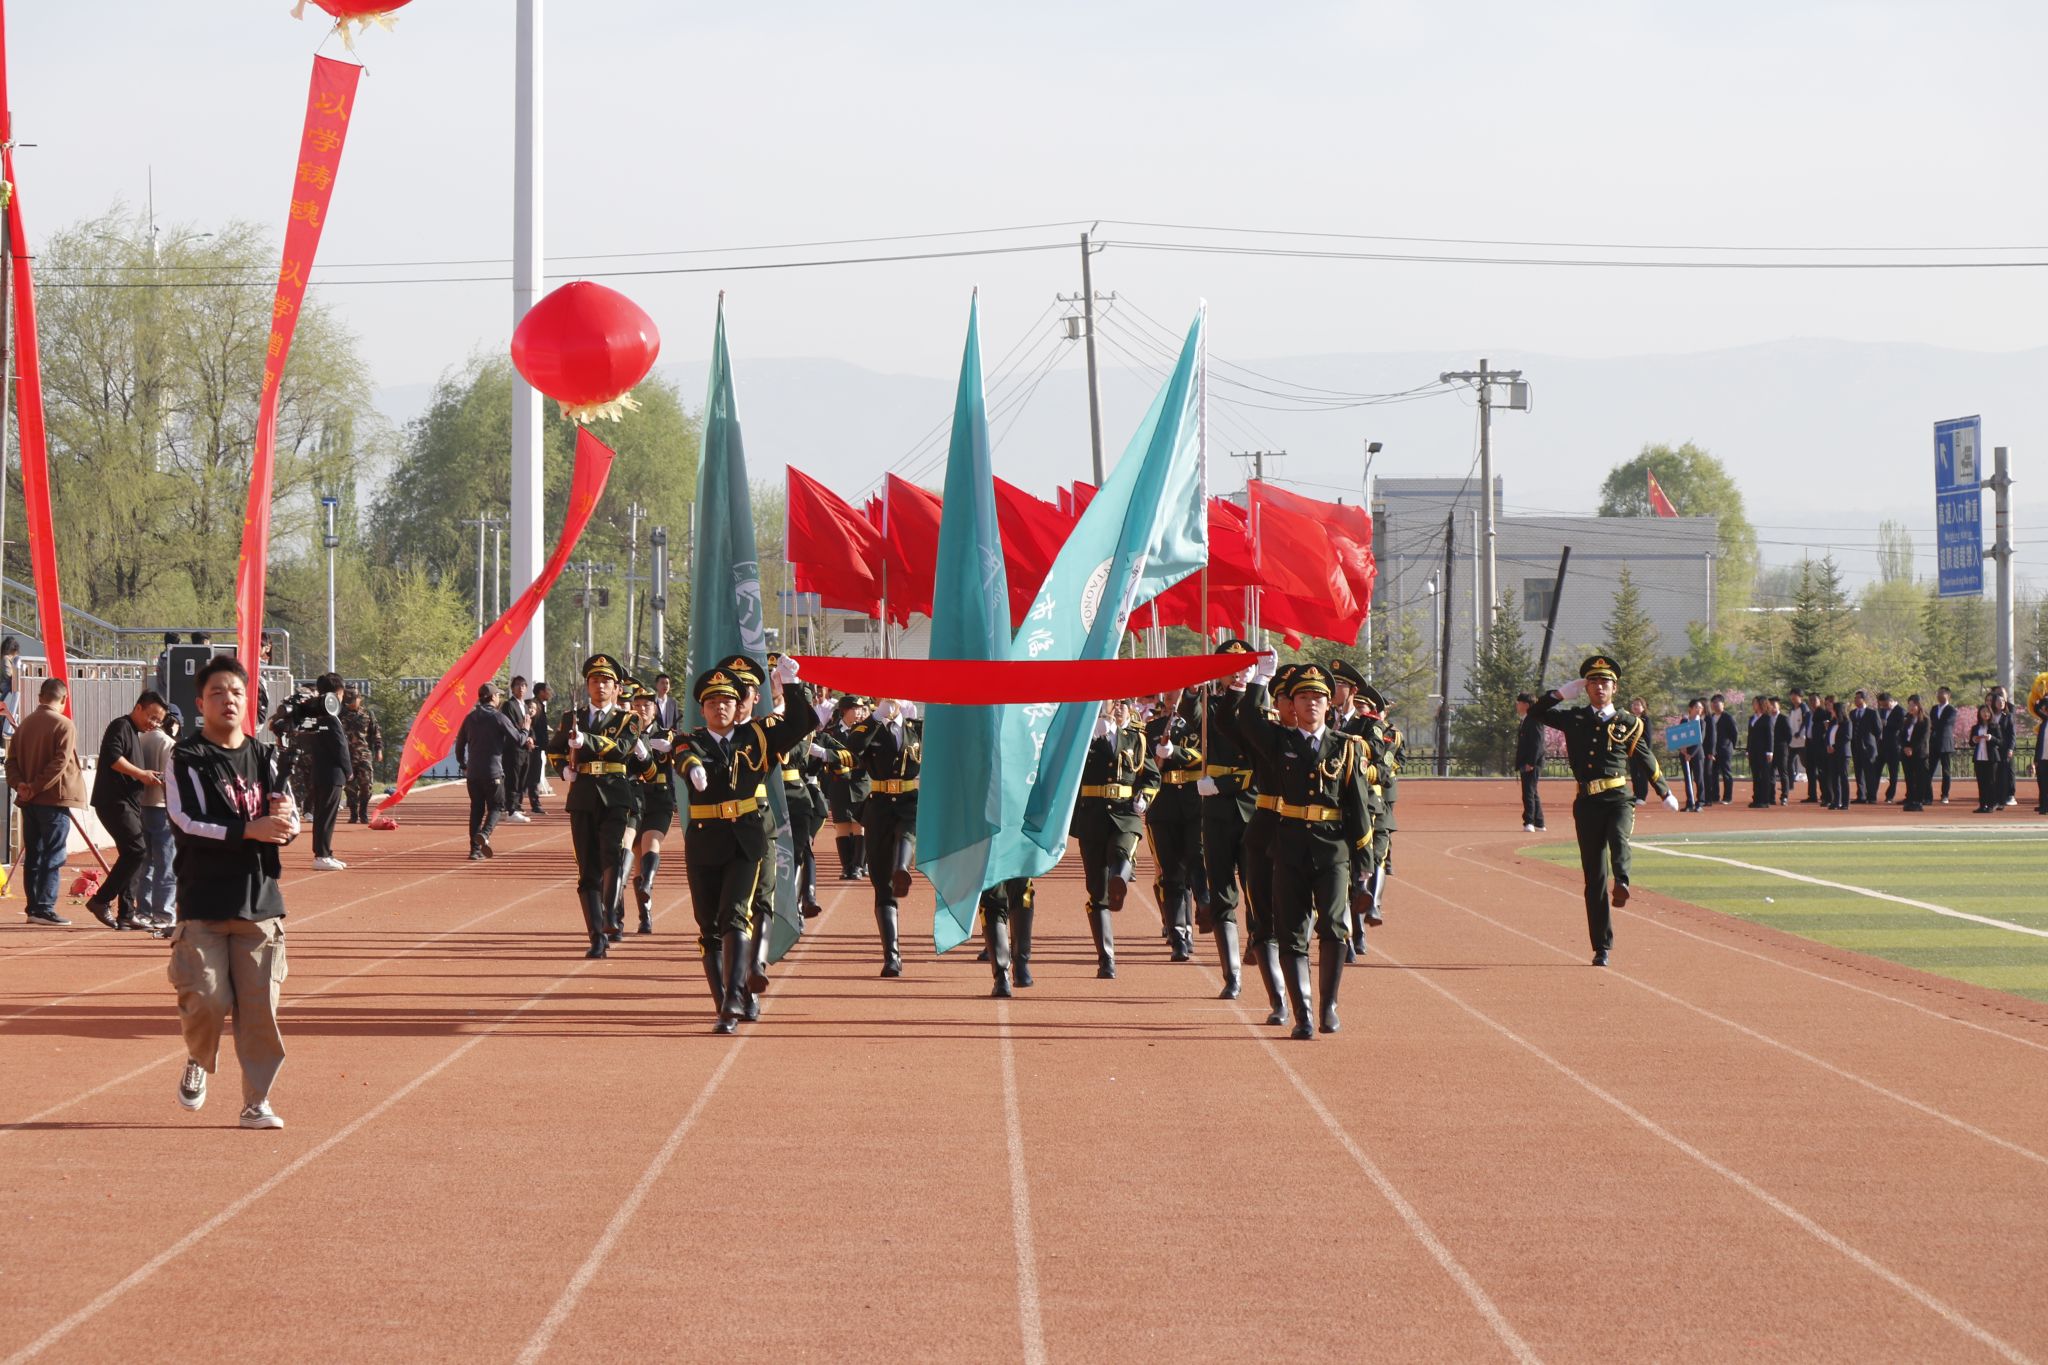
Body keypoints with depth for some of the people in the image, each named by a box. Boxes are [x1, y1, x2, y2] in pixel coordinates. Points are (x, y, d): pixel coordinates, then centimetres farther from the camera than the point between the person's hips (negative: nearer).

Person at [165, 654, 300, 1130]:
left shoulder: (265, 757, 11)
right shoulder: (186, 759, -3)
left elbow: (289, 824, 9)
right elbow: (187, 824, -14)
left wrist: (284, 821, -16)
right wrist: (250, 829, -24)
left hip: (261, 900, 4)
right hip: (203, 903, -4)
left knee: (260, 1006, 1)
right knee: (207, 998, -8)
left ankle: (256, 1101, 10)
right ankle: (198, 1063, 24)